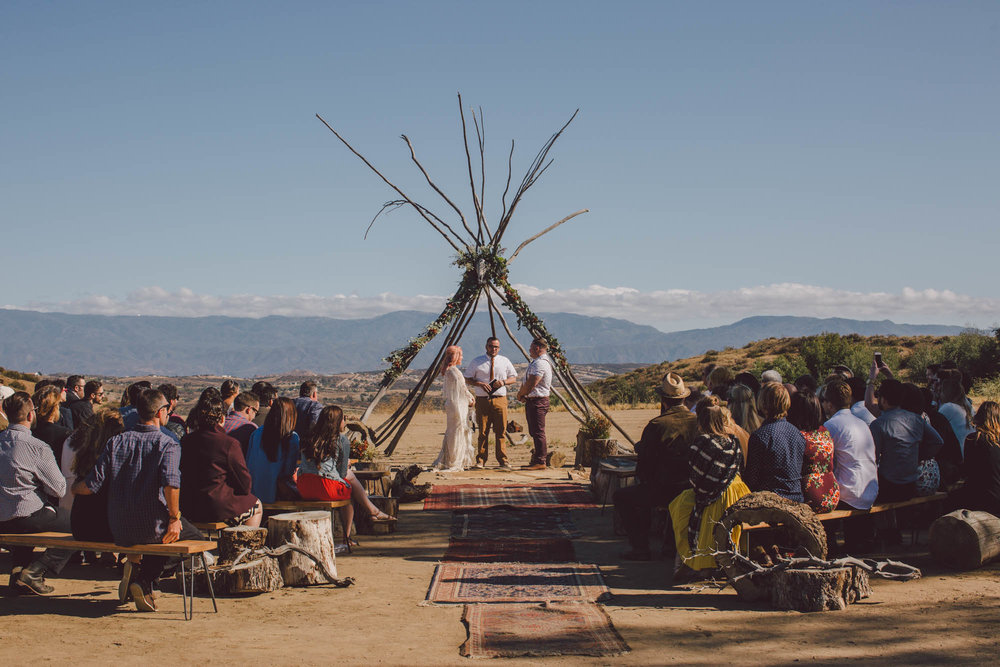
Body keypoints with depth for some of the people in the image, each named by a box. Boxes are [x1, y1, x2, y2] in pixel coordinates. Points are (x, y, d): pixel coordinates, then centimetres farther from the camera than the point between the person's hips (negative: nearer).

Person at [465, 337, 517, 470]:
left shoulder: (505, 361, 12)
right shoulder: (477, 362, 9)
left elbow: (514, 378, 16)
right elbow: (467, 379, 9)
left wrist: (504, 382, -5)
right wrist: (479, 383, -10)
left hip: (500, 400, 1)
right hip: (482, 400, -1)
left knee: (501, 432, -2)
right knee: (483, 432, -2)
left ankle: (503, 461, 2)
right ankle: (480, 461, 3)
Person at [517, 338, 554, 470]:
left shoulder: (540, 363, -18)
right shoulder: (536, 362, 18)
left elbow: (530, 385, -21)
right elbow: (527, 382, 21)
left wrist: (520, 394, -5)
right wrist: (522, 393, 4)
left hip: (537, 401, -11)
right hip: (533, 401, 11)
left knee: (538, 433, -10)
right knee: (535, 433, 14)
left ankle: (540, 462, -9)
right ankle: (537, 459, 19)